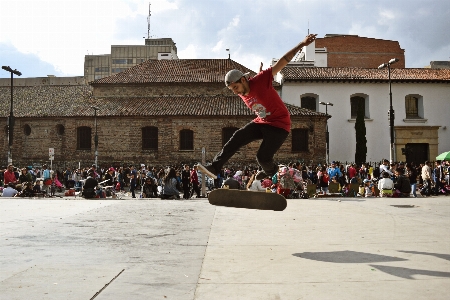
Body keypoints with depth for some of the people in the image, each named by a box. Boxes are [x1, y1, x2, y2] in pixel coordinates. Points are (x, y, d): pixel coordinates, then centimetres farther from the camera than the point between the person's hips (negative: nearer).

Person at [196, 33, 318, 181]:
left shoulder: (261, 80, -20)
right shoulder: (243, 95, 0)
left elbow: (282, 62, -24)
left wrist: (302, 44, -26)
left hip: (279, 125, -6)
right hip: (261, 123, 7)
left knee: (263, 157, -12)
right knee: (237, 138, -12)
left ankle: (270, 170, 25)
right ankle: (214, 168, -15)